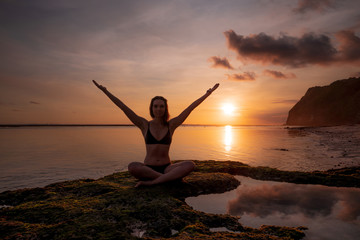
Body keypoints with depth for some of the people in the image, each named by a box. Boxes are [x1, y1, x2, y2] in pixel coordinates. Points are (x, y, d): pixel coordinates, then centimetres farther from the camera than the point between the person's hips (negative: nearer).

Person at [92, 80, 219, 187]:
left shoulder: (171, 125, 4)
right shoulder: (144, 125, 2)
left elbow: (190, 107, 2)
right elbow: (123, 107, -1)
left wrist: (207, 94, 2)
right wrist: (105, 91, -3)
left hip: (167, 167, 1)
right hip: (148, 168, -1)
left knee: (190, 165, -28)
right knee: (132, 167, -35)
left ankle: (151, 182, -28)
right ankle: (171, 178, -22)